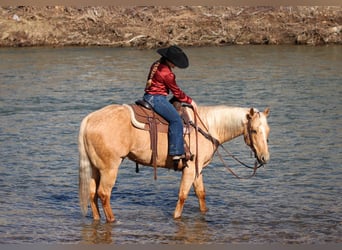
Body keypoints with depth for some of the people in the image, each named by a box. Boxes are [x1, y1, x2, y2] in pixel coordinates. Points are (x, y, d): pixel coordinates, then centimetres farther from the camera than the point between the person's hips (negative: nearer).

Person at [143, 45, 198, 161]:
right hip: (157, 98, -11)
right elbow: (176, 91, -7)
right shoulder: (166, 72, -17)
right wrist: (190, 101, 7)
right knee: (176, 120, -13)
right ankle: (176, 152, -20)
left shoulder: (156, 65, 13)